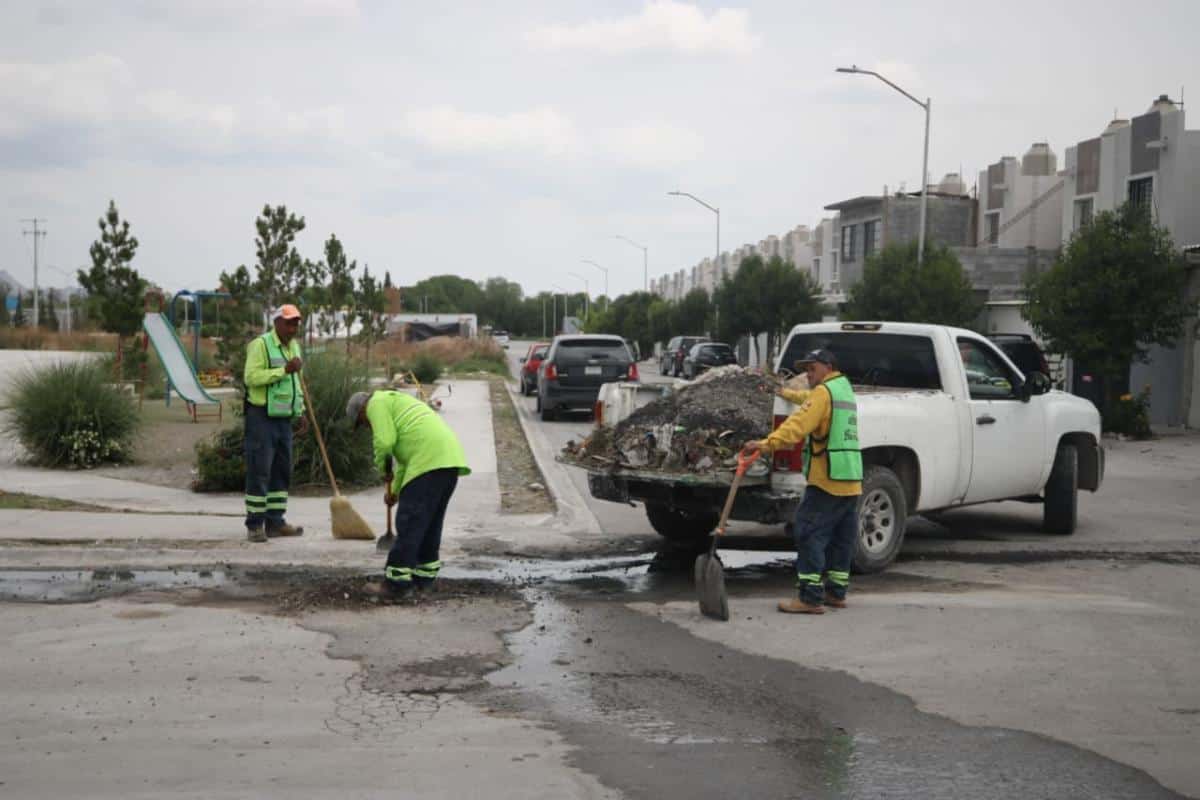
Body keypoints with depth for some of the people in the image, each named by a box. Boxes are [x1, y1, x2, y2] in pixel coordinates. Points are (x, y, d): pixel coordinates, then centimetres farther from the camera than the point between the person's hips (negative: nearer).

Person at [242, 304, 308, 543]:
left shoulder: (294, 346, 15)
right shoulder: (260, 344, -10)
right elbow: (251, 377, -21)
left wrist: (301, 413, 16)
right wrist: (284, 370, -23)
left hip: (284, 418, 8)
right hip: (262, 417, -8)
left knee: (282, 471, 9)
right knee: (259, 471, -5)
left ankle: (275, 522, 16)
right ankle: (254, 525, -1)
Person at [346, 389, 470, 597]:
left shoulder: (377, 403, 7)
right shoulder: (396, 400, 35)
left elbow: (385, 441, -8)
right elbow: (404, 458, 38)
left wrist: (384, 469, 9)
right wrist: (395, 489, 40)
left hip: (429, 461, -9)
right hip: (450, 457, 9)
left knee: (409, 521, -6)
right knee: (431, 520, 17)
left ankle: (398, 579, -6)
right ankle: (425, 575, 23)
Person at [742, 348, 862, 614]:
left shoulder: (824, 391, -9)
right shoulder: (844, 389, 20)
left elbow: (799, 423, -24)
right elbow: (808, 398, 39)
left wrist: (769, 443, -34)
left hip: (827, 480, -10)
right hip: (851, 481, 10)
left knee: (809, 535, -9)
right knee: (842, 539, 14)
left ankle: (810, 598, -13)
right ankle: (837, 592, 20)